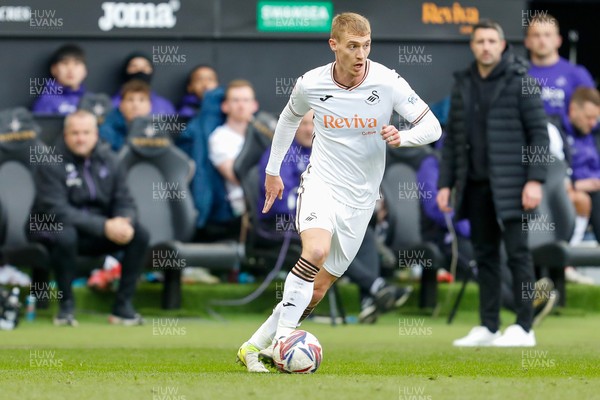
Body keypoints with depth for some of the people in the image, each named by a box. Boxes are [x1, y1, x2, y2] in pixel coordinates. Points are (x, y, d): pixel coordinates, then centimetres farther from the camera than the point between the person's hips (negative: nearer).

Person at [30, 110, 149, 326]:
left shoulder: (108, 160, 2)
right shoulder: (52, 164, -15)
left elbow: (124, 202, 1)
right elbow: (57, 210, -24)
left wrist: (124, 222, -26)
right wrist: (104, 226, -32)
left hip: (98, 234, 5)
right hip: (54, 228, -5)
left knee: (140, 234, -17)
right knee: (65, 235, -39)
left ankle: (123, 305, -11)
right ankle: (66, 305, -21)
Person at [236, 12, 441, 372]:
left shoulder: (387, 82, -11)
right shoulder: (311, 84, -7)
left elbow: (432, 126, -8)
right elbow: (290, 118, 16)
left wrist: (402, 138, -29)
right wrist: (273, 171, 22)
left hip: (360, 198, 2)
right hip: (321, 182, -2)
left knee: (317, 290, 3)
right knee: (316, 250, -32)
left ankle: (255, 347, 15)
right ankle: (281, 339, -28)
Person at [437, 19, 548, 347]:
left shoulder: (519, 81, -3)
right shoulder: (462, 85, 12)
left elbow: (539, 132, -6)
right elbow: (452, 139, 15)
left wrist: (535, 180, -14)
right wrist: (445, 183, 9)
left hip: (509, 185, -5)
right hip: (475, 185, 5)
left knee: (517, 253, -4)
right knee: (484, 256, 7)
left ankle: (524, 328, -2)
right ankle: (488, 328, 11)